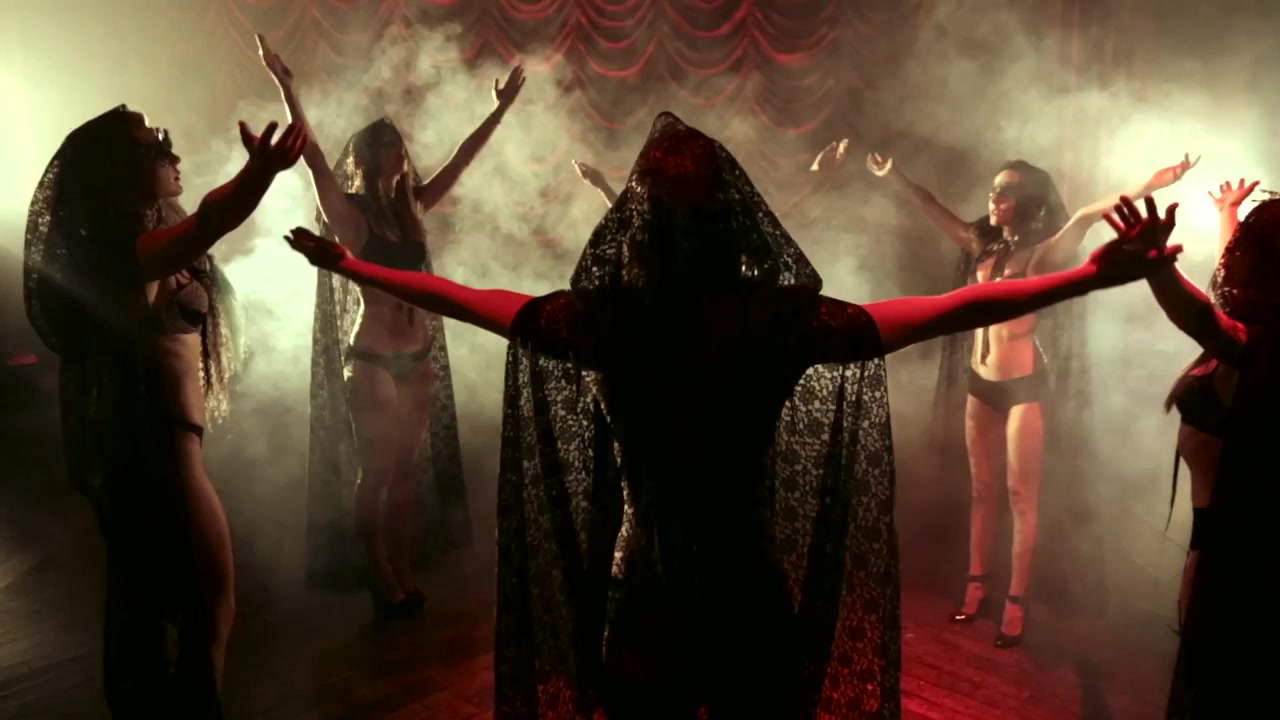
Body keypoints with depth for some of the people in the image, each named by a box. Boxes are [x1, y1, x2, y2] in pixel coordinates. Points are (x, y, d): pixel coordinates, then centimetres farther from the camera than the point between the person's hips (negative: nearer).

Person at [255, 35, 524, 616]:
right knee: (374, 471, 3)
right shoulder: (351, 215, -7)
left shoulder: (413, 208, 8)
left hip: (418, 357, 6)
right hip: (371, 359, -5)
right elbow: (313, 159, -21)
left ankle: (404, 577, 21)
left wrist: (500, 109, 17)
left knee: (408, 469, 11)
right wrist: (286, 89, -32)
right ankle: (381, 585, 13)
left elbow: (461, 158, 13)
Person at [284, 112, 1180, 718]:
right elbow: (948, 311, -14)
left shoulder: (602, 317, -14)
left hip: (637, 594, 1)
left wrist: (349, 263, 14)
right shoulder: (777, 317, -17)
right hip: (748, 591, 0)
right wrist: (1094, 274, -6)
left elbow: (460, 296, -1)